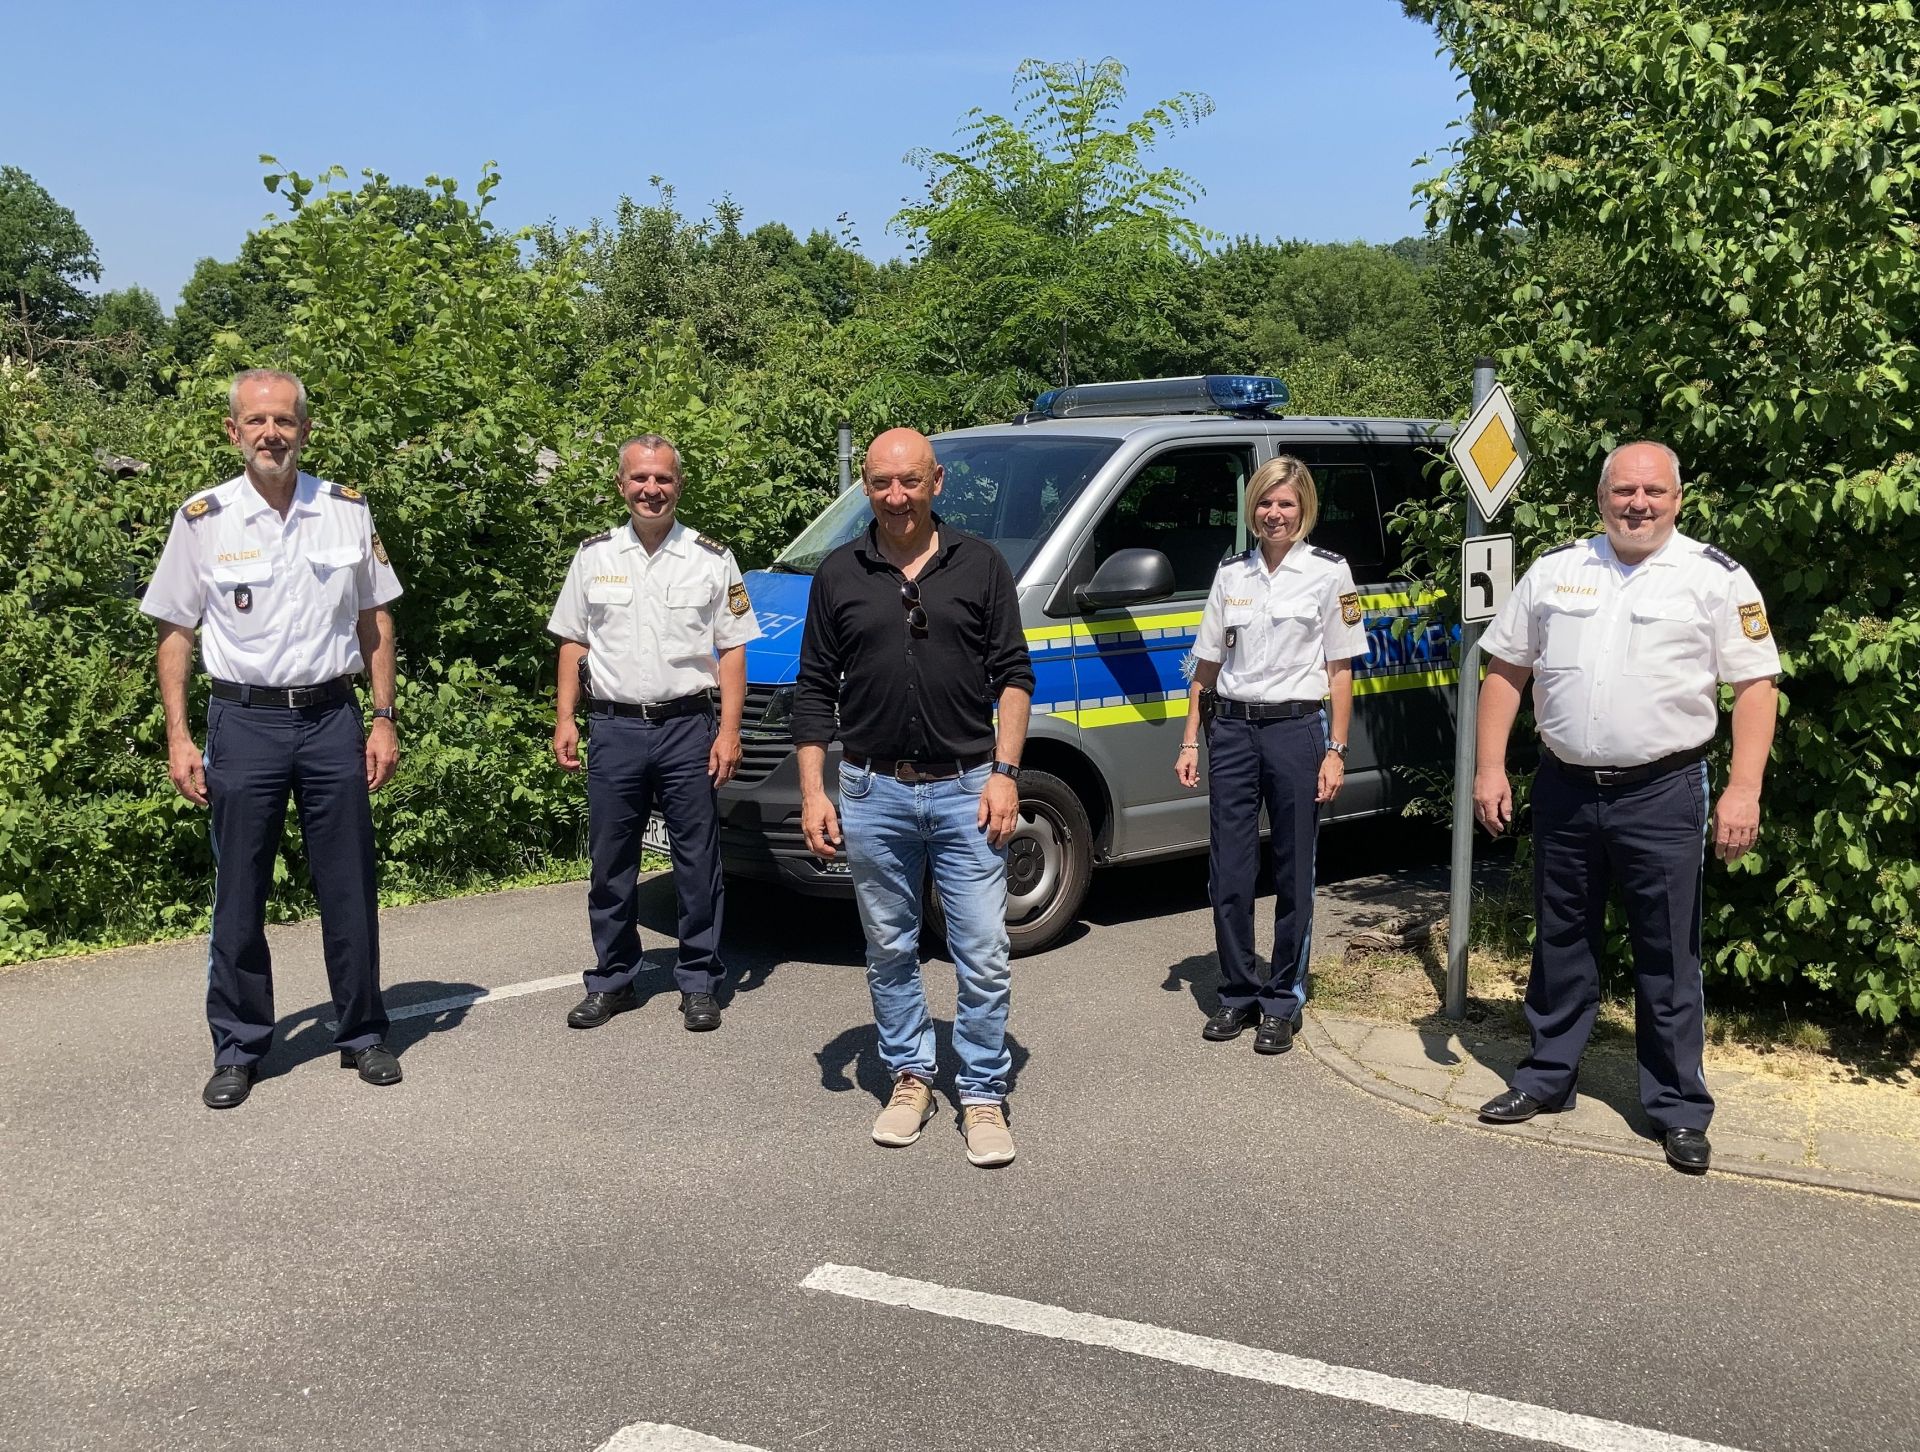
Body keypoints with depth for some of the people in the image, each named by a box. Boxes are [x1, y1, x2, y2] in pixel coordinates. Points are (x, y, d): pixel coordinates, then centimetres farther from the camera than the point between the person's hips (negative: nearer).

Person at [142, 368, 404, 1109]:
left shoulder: (348, 511, 2)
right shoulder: (202, 518, -2)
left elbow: (375, 618, 9)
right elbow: (176, 631, 3)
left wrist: (383, 719, 4)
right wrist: (178, 737, -3)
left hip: (332, 719, 1)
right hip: (244, 721, -1)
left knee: (349, 889, 7)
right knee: (239, 896, 5)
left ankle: (363, 1034, 21)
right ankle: (237, 1050, 17)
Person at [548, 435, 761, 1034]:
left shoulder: (712, 558, 2)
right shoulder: (594, 555, 8)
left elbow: (732, 650, 1)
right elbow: (573, 642, 12)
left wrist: (729, 731, -6)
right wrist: (565, 718, 4)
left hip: (688, 726, -2)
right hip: (613, 728, 2)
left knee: (697, 862, 3)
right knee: (611, 864, 8)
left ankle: (699, 983, 14)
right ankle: (612, 980, 20)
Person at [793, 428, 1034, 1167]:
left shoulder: (980, 565, 2)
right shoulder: (839, 574, 5)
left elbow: (1013, 674, 2)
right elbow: (814, 690, 7)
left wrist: (1004, 772, -7)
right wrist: (812, 792, 1)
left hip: (966, 788, -1)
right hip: (874, 793, 2)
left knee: (983, 955, -1)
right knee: (890, 951, 12)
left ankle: (984, 1096, 12)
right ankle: (910, 1077, 27)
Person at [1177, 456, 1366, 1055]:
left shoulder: (1329, 572, 0)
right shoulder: (1231, 574, 9)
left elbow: (1339, 670, -1)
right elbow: (1206, 666, 12)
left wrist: (1336, 751, -7)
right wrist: (1190, 741, 7)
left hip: (1297, 728, -3)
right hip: (1232, 730, 3)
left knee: (1293, 877, 3)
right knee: (1228, 875, 5)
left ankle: (1283, 1004, 14)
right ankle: (1238, 994, 19)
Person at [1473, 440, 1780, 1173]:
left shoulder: (1716, 578, -3)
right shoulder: (1554, 571, 6)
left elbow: (1754, 684, -5)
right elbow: (1505, 668, 10)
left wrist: (1743, 789, -14)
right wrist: (1490, 767, 3)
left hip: (1663, 792, -3)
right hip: (1565, 789, 3)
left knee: (1668, 959, 4)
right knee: (1560, 945, 15)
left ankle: (1679, 1110, 16)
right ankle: (1548, 1077, 29)